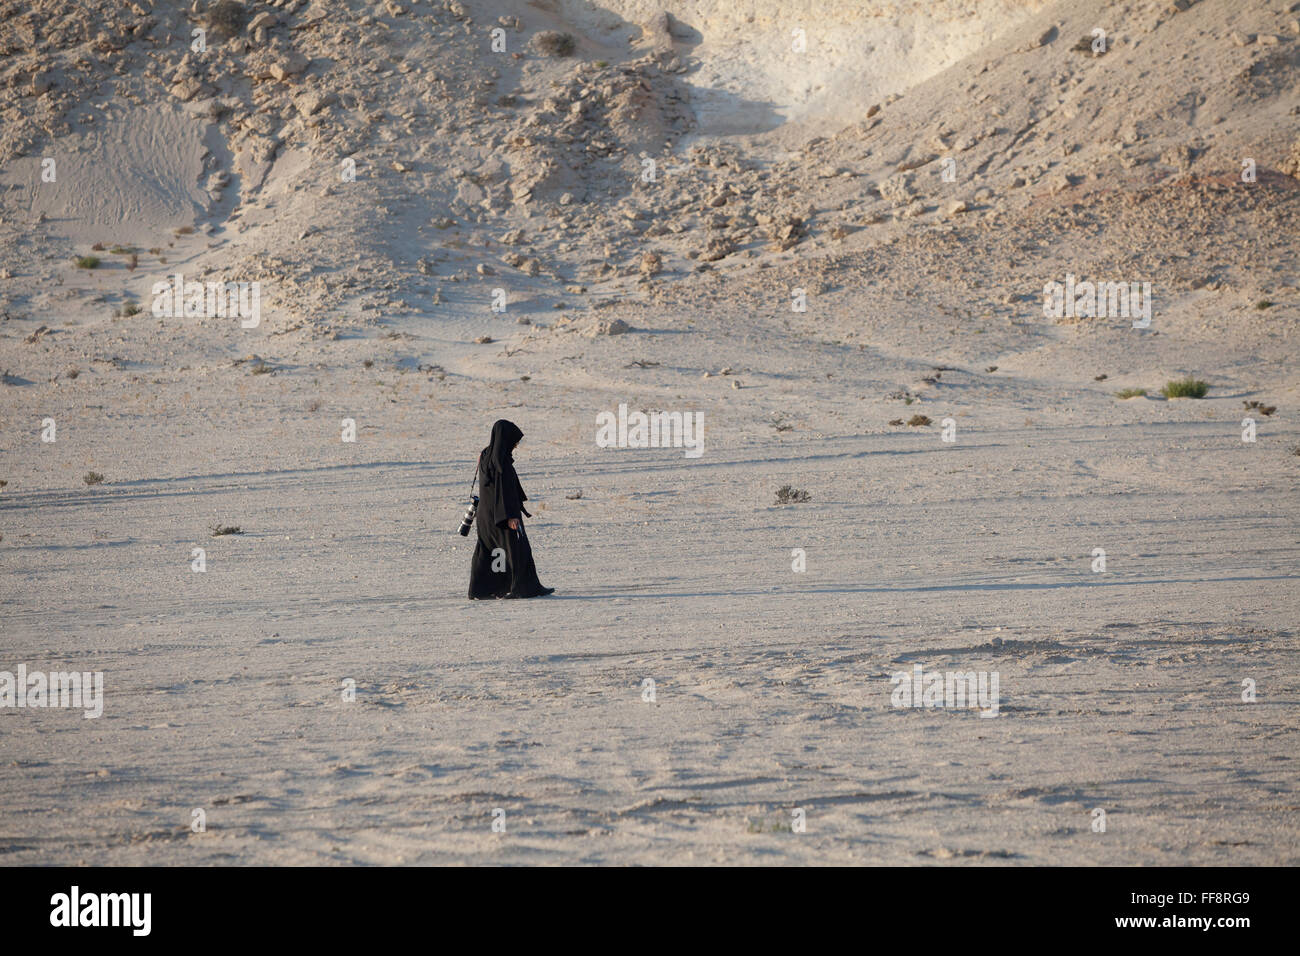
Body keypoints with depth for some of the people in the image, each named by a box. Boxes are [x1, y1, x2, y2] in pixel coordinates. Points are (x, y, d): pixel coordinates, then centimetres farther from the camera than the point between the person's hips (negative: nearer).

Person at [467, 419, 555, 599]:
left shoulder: (486, 455, 9)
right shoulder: (500, 459, -19)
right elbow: (504, 488, -22)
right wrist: (510, 515, -22)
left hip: (486, 511, 9)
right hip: (501, 512, -9)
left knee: (486, 551, 10)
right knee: (518, 547, 1)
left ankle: (478, 590, 9)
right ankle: (526, 587, 5)